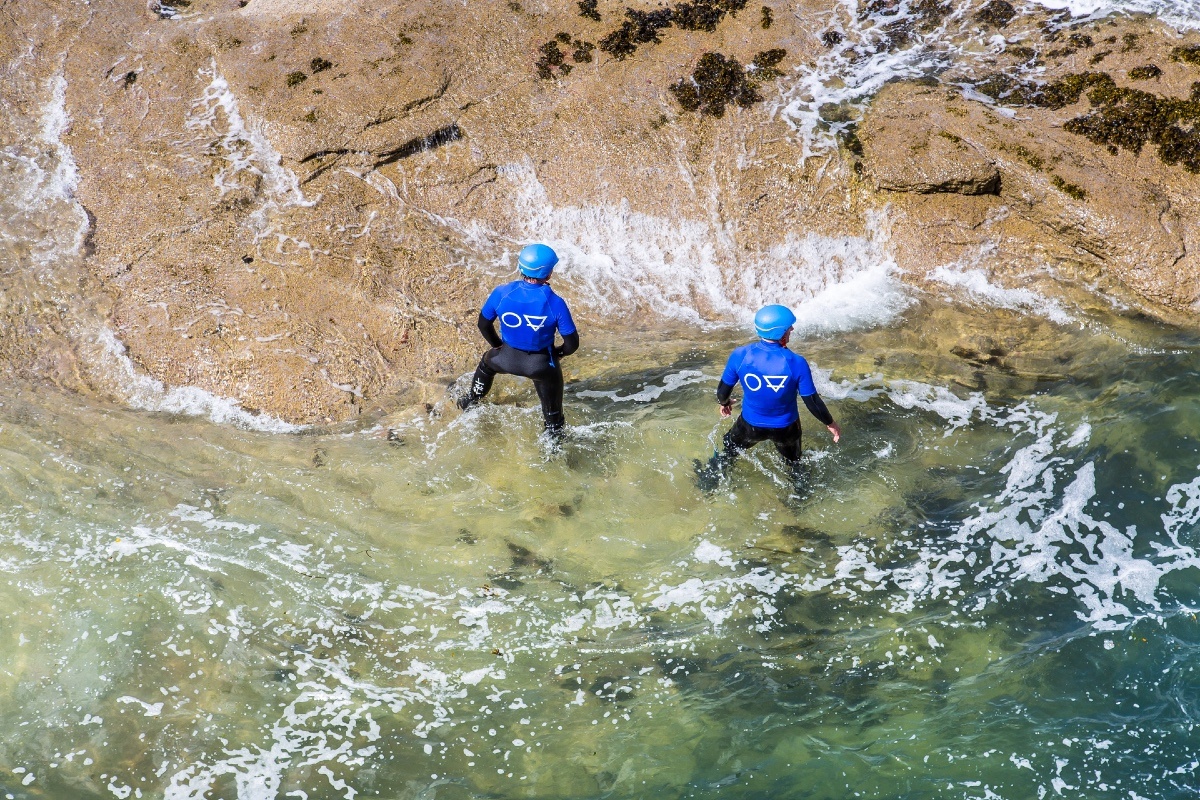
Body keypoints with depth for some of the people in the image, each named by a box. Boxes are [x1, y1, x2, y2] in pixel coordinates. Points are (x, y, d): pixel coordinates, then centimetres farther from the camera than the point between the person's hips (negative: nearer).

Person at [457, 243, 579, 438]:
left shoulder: (501, 293, -19)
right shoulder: (555, 303, -25)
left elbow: (484, 325, -2)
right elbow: (572, 343, -18)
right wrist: (559, 352, 5)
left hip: (508, 358, 3)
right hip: (541, 365, -3)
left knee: (488, 361, 37)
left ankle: (470, 402, 58)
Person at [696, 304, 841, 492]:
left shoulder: (740, 356, -23)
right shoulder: (797, 363, -27)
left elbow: (724, 390, -8)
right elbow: (812, 401, -18)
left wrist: (724, 402, 17)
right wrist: (830, 423, 1)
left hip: (751, 425, 1)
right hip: (786, 427, -1)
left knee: (728, 450, 32)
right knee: (794, 462, 29)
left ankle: (709, 481, 51)